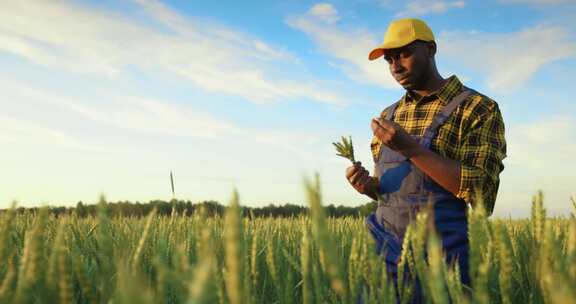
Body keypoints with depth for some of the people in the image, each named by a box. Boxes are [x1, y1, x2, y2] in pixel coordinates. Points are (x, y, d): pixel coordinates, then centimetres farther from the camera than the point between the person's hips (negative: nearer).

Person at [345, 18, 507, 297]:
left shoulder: (479, 108, -5)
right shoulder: (388, 116, 13)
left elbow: (482, 193, -15)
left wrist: (411, 148, -21)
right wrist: (367, 187, -3)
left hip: (446, 260, -5)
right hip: (387, 254, 5)